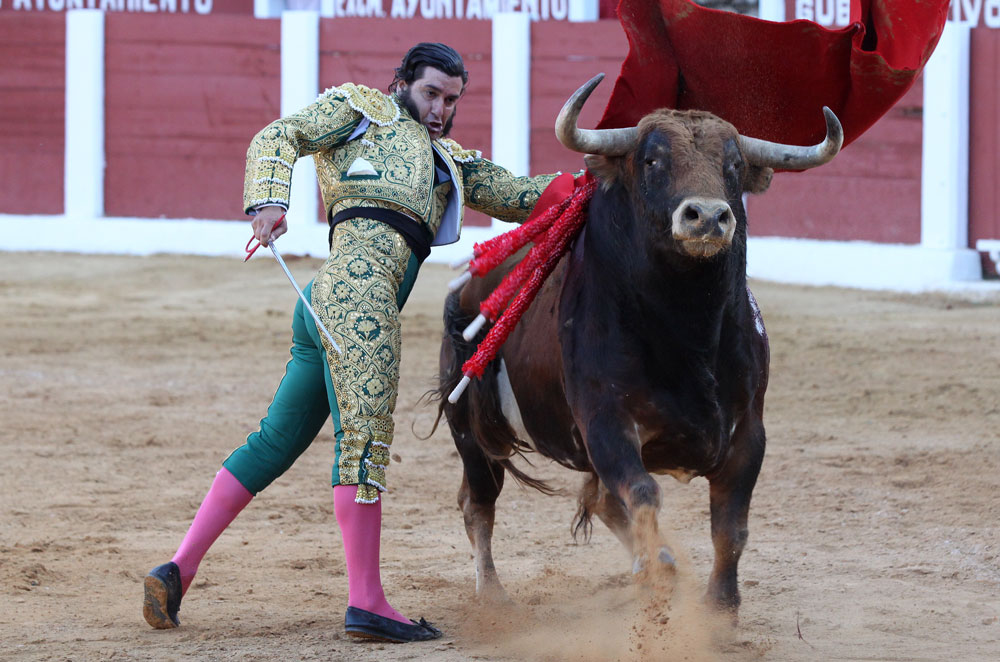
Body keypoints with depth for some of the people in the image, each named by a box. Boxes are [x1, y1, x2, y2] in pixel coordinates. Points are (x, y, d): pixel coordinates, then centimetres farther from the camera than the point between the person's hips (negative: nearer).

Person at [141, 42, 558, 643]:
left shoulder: (452, 164, 33)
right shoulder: (362, 109, 13)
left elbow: (518, 195, 29)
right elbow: (278, 138, 3)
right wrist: (269, 202, -15)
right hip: (357, 290, -9)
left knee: (276, 443, 8)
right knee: (365, 437, -12)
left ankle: (179, 570, 9)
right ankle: (367, 603, -15)